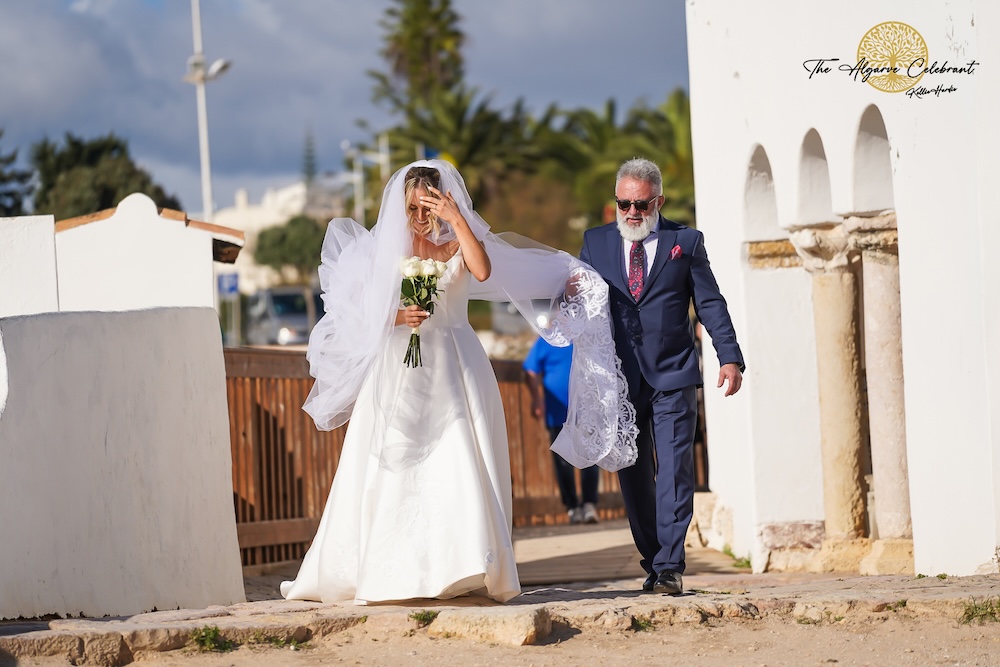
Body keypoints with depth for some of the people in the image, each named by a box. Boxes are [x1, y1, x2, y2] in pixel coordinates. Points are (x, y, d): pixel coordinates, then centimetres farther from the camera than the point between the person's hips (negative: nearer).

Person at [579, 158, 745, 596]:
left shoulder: (686, 242, 6)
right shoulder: (596, 243, 11)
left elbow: (710, 303, 4)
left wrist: (730, 357, -6)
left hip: (673, 377, -2)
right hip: (619, 379, 2)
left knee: (674, 473, -9)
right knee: (633, 477, 5)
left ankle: (669, 567, -11)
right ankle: (652, 562, 14)